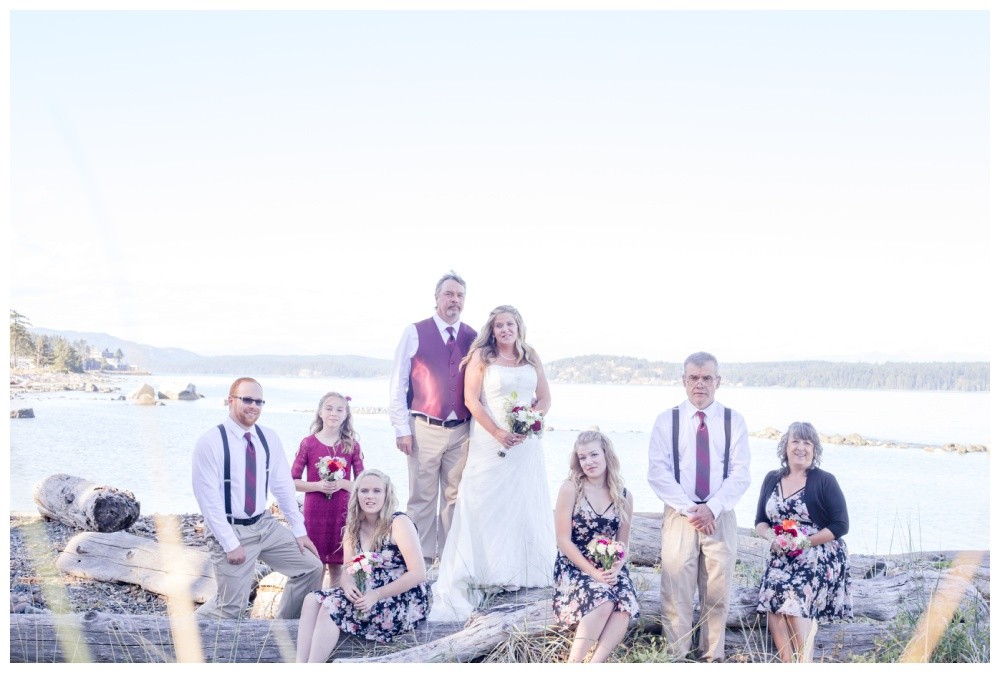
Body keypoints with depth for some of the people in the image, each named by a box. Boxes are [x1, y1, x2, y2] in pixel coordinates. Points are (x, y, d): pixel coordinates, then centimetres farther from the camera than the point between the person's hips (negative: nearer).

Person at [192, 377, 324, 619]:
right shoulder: (210, 442, -16)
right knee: (232, 607, -5)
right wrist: (231, 544, -18)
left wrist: (298, 531, 4)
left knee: (311, 568, 3)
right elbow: (208, 498, -16)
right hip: (230, 530, -6)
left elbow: (283, 486, 6)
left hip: (265, 524, 6)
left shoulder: (269, 438, 1)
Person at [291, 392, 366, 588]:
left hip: (342, 513, 1)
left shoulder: (352, 445, 2)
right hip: (314, 513, -1)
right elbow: (292, 481, 0)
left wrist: (342, 484, -14)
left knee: (336, 569, 8)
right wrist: (318, 486, -15)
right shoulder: (308, 443, -2)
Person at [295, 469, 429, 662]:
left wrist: (377, 594, -23)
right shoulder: (354, 528, 7)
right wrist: (348, 586, -18)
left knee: (332, 606, -22)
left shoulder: (399, 523, -14)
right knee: (313, 600, -12)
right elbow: (347, 569, 7)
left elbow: (419, 574, -18)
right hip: (368, 595, 7)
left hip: (405, 601, -7)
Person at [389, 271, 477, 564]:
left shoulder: (473, 338, 8)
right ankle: (421, 560, 9)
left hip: (462, 431, 3)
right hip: (424, 430, -3)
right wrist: (402, 429, -6)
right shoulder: (415, 333, -1)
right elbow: (398, 384, -1)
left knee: (455, 496, 9)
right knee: (422, 497, 1)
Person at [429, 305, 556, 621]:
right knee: (488, 505, -3)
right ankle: (487, 572, 3)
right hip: (490, 441, -3)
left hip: (526, 441, 4)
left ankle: (523, 571, 19)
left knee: (525, 504, 7)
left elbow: (544, 397, 9)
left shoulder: (531, 357, 9)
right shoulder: (480, 357, -1)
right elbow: (471, 399, -7)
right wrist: (498, 433, -15)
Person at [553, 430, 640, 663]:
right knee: (603, 602, -33)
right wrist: (593, 572, -16)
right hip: (574, 566, -3)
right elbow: (563, 540, -8)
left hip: (609, 568, 4)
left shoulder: (623, 496, 5)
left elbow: (623, 544, 11)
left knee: (625, 606, -28)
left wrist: (615, 568, -10)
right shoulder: (570, 489, -6)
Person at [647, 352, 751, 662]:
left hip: (720, 516, 1)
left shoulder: (734, 421, 5)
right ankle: (677, 655, 7)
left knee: (718, 590, 6)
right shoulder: (666, 420, 3)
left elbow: (740, 474, -1)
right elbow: (658, 473, -4)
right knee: (676, 589, -2)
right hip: (679, 515, -1)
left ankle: (713, 655, 17)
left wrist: (712, 508, -13)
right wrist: (689, 509, -13)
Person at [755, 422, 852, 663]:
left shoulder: (825, 481, -4)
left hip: (819, 559, -4)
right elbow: (760, 521, 13)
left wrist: (807, 541, -17)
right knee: (773, 607, -17)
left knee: (795, 605, -23)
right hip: (782, 559, 4)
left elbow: (840, 526, -6)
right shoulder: (772, 479, 10)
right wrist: (772, 537, -10)